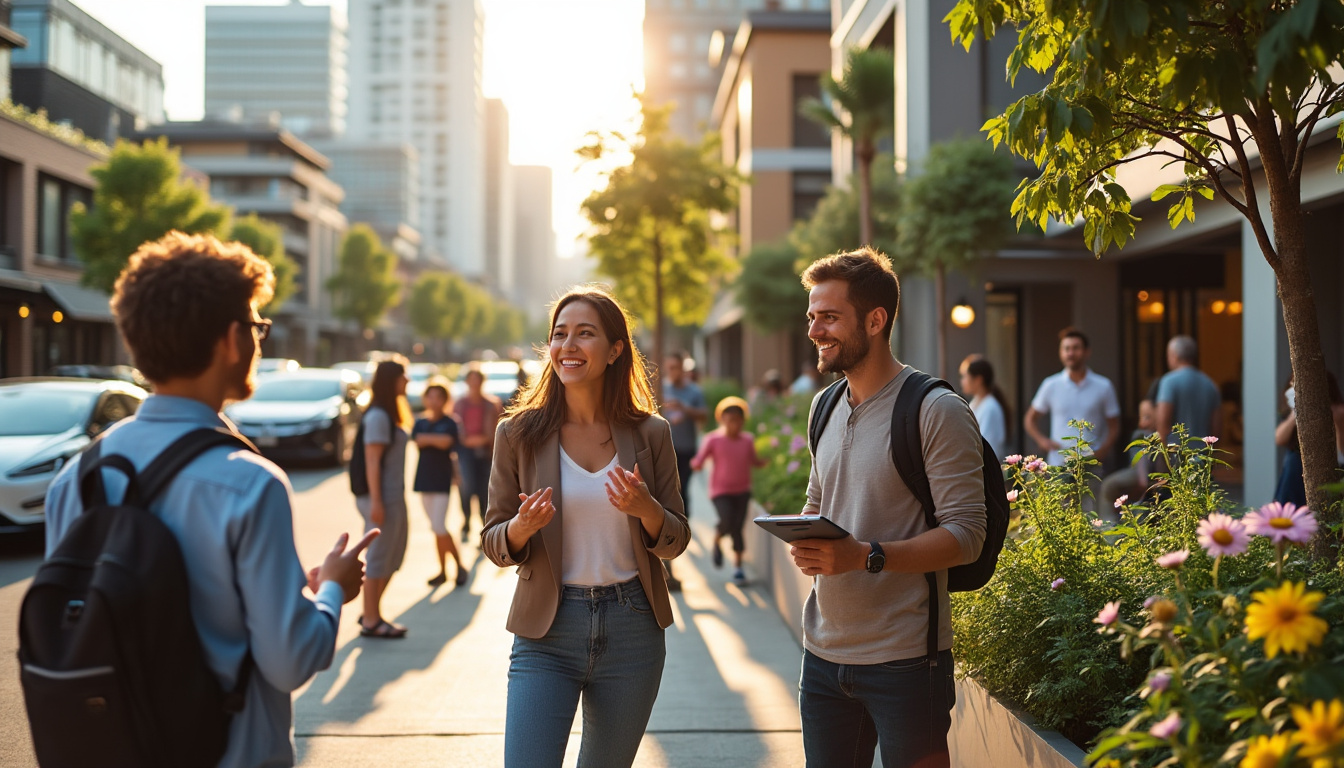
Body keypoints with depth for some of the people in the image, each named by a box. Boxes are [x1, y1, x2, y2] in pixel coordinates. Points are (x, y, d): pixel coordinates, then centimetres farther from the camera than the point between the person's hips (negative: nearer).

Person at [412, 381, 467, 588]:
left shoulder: (450, 423, -3)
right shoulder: (421, 423, 9)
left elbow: (447, 441, -20)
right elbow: (417, 441, -9)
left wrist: (427, 439, -9)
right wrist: (437, 439, -14)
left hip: (442, 480, -5)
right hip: (424, 478, 5)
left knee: (439, 527, -12)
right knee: (436, 529, 9)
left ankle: (460, 566, 3)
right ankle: (443, 571, 16)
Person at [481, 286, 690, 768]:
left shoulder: (650, 433, 0)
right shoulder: (519, 434, -3)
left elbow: (675, 542, 4)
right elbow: (493, 543, 3)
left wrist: (646, 509, -17)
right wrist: (523, 528, -20)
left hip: (632, 629, 2)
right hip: (547, 630, -1)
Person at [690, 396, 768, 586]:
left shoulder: (748, 440, 0)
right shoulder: (713, 439, -10)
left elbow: (753, 460, 14)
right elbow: (700, 459, -10)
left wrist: (764, 462, -6)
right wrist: (697, 464, -33)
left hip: (742, 490, 3)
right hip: (720, 491, -3)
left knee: (738, 527, 0)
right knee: (727, 522, -21)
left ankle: (738, 568, 14)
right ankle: (717, 541, 15)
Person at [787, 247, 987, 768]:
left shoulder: (937, 411, -11)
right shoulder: (825, 407, 12)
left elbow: (966, 535, -16)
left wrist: (865, 555, -27)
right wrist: (802, 542, 0)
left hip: (904, 661, -6)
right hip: (823, 651, 7)